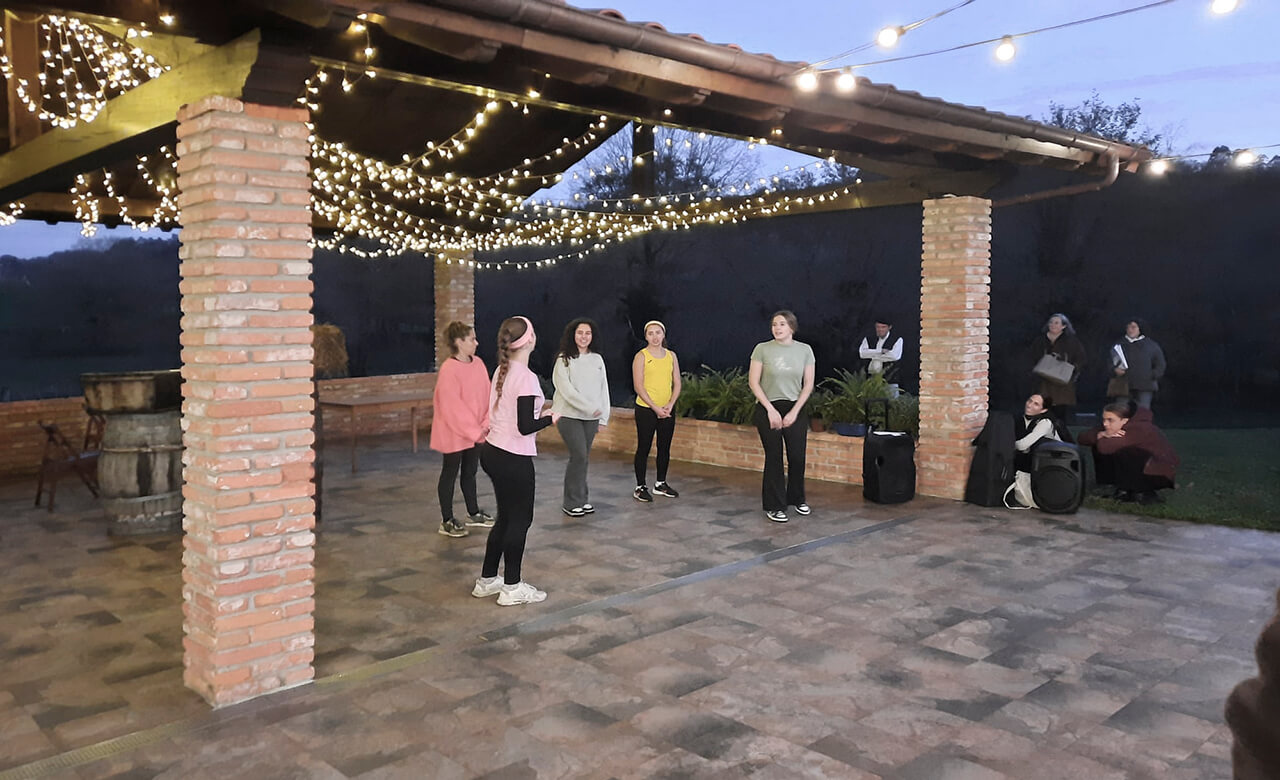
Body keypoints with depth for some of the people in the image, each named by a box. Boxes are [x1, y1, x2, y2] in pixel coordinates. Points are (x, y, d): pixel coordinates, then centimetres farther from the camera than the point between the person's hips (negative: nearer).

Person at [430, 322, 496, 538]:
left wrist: (486, 424, -8)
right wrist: (474, 431, -17)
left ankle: (473, 514, 33)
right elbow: (452, 407, -20)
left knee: (470, 472, 19)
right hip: (454, 433, -7)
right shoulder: (448, 369, -20)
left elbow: (487, 396, 4)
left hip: (476, 433, 7)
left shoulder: (478, 364, 2)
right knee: (450, 473, 5)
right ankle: (447, 521, 16)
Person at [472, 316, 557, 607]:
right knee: (520, 519, 6)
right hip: (514, 458, -8)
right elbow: (526, 427, -20)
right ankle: (512, 588, 16)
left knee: (506, 517, 20)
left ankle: (487, 580, 30)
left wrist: (537, 414, 10)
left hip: (493, 451, 9)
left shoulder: (502, 371, 6)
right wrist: (551, 418, -5)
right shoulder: (526, 377, -19)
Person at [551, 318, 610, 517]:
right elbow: (566, 389, -12)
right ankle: (571, 503, -1)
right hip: (569, 415, -5)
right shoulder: (564, 359, -5)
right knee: (579, 455, -11)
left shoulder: (597, 359, 10)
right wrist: (589, 408, -16)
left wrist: (603, 416, 7)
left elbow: (603, 388, 12)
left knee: (583, 458, 8)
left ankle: (581, 500, 19)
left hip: (591, 418, 5)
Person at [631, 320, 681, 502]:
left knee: (665, 448, 12)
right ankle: (640, 487, 8)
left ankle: (661, 484, 25)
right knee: (643, 448, 0)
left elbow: (677, 383, 8)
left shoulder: (671, 356, 9)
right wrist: (655, 408, -15)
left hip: (667, 410, 5)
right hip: (646, 410, -5)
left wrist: (670, 404, -7)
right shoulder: (641, 356, -5)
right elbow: (638, 386, -10)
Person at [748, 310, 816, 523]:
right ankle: (774, 507, 12)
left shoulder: (804, 350, 1)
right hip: (768, 408, -2)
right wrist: (771, 410, -11)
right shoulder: (762, 349, -6)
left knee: (797, 457, 5)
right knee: (774, 458, 1)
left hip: (795, 408, 2)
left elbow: (808, 384, 2)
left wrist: (794, 412, -6)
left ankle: (796, 499, 29)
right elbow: (753, 382, -7)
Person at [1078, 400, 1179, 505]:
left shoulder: (1138, 429, -30)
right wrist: (1102, 435, -26)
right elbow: (1082, 438, -8)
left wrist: (1104, 438, -15)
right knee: (1098, 448, -3)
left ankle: (1143, 493, -10)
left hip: (1161, 476, -8)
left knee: (1121, 452, -31)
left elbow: (1104, 447, -39)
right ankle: (1123, 490, 6)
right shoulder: (1113, 426, -5)